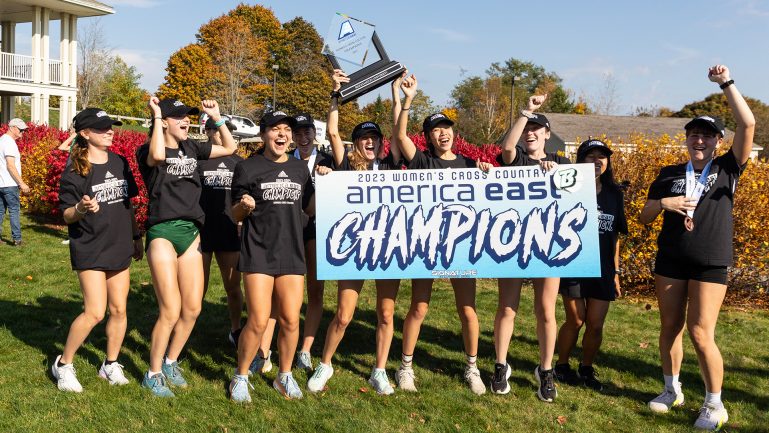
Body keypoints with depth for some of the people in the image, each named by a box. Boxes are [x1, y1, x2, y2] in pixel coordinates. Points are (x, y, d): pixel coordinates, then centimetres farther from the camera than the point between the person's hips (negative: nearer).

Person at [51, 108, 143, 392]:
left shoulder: (120, 163, 6)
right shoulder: (75, 172, -10)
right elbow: (66, 215, -8)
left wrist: (136, 236, 18)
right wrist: (81, 209, -30)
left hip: (119, 248, 6)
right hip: (90, 251, -6)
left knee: (119, 310, 8)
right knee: (95, 312, -11)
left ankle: (111, 365, 25)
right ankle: (63, 364, 9)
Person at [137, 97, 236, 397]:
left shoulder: (191, 148, 12)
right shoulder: (147, 151, -5)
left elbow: (229, 148, 19)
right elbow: (158, 156, -30)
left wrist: (216, 116, 12)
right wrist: (156, 116, -19)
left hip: (191, 232, 6)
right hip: (163, 233, -6)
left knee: (193, 308, 8)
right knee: (171, 311, -7)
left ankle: (171, 362, 29)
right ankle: (153, 374, 12)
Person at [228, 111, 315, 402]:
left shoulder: (300, 168, 10)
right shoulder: (248, 168, -2)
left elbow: (310, 209, 14)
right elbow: (236, 215, 3)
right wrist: (244, 205, -20)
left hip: (292, 252, 4)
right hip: (258, 252, -4)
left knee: (290, 321, 4)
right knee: (258, 321, -8)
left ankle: (284, 376, 25)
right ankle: (240, 378, 14)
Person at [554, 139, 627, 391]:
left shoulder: (614, 193, 9)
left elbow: (615, 236, 14)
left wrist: (615, 272, 13)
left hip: (602, 269, 4)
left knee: (596, 324, 4)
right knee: (575, 320, 2)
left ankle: (586, 369, 25)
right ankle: (562, 366, 24)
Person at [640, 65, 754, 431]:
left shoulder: (727, 169, 1)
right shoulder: (669, 174, 7)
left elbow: (748, 125, -12)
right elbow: (644, 217, 7)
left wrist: (726, 83, -13)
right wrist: (664, 203, -13)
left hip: (710, 263, -3)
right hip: (670, 260, 3)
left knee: (700, 334, -7)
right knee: (670, 328, 9)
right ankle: (672, 390, 27)